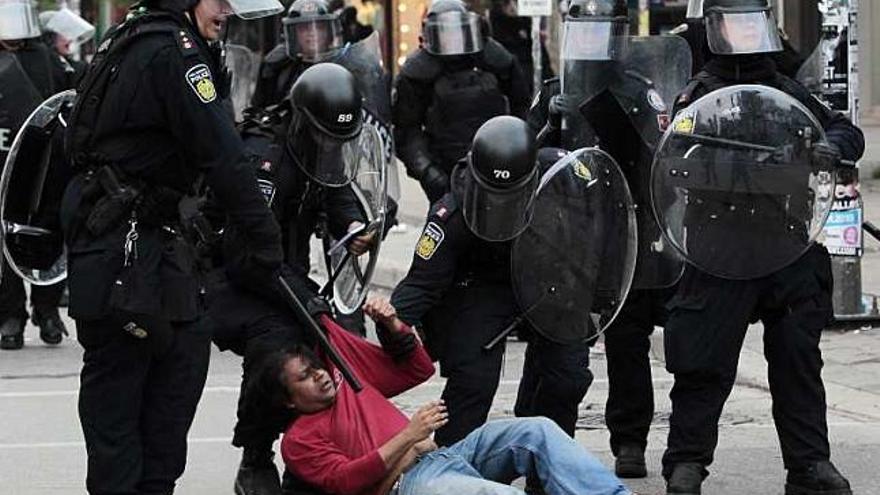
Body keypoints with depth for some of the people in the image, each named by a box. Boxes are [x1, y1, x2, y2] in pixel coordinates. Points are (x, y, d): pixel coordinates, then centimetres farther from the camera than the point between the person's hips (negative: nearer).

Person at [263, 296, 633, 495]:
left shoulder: (347, 381, 29)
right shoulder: (298, 441, 8)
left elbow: (419, 369, 33)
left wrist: (393, 325, 15)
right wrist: (408, 436, -14)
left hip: (443, 456, 8)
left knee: (537, 430, -15)